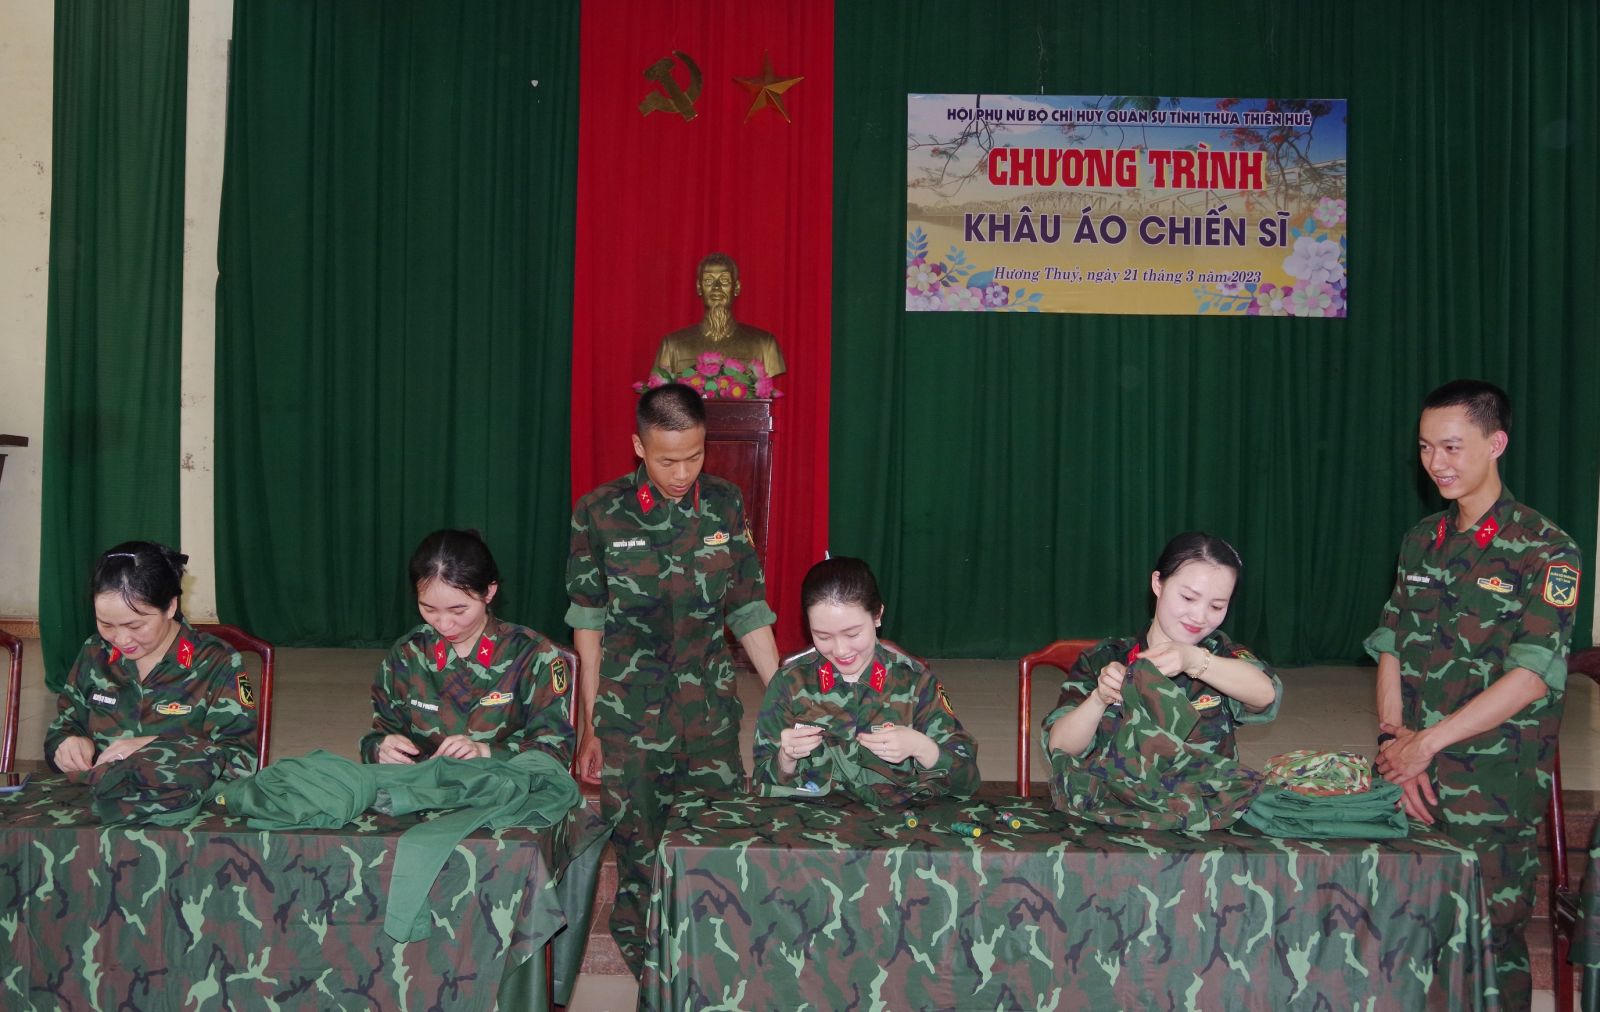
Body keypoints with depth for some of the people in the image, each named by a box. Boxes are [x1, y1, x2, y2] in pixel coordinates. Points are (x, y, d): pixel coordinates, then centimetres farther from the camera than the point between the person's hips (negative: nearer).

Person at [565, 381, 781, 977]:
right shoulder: (600, 514, -4)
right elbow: (588, 625, 2)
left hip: (711, 715, 2)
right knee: (639, 861, 4)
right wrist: (589, 729, 3)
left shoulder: (725, 505, 2)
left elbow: (748, 612, 6)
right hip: (630, 721, -1)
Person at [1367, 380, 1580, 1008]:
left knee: (1490, 939, 1)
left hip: (1492, 789, -4)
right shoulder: (1422, 542, 10)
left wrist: (1426, 743, -14)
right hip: (1408, 775, 5)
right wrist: (1397, 740, -6)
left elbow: (1530, 676, -14)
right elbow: (1390, 648, 8)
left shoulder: (1546, 552, -8)